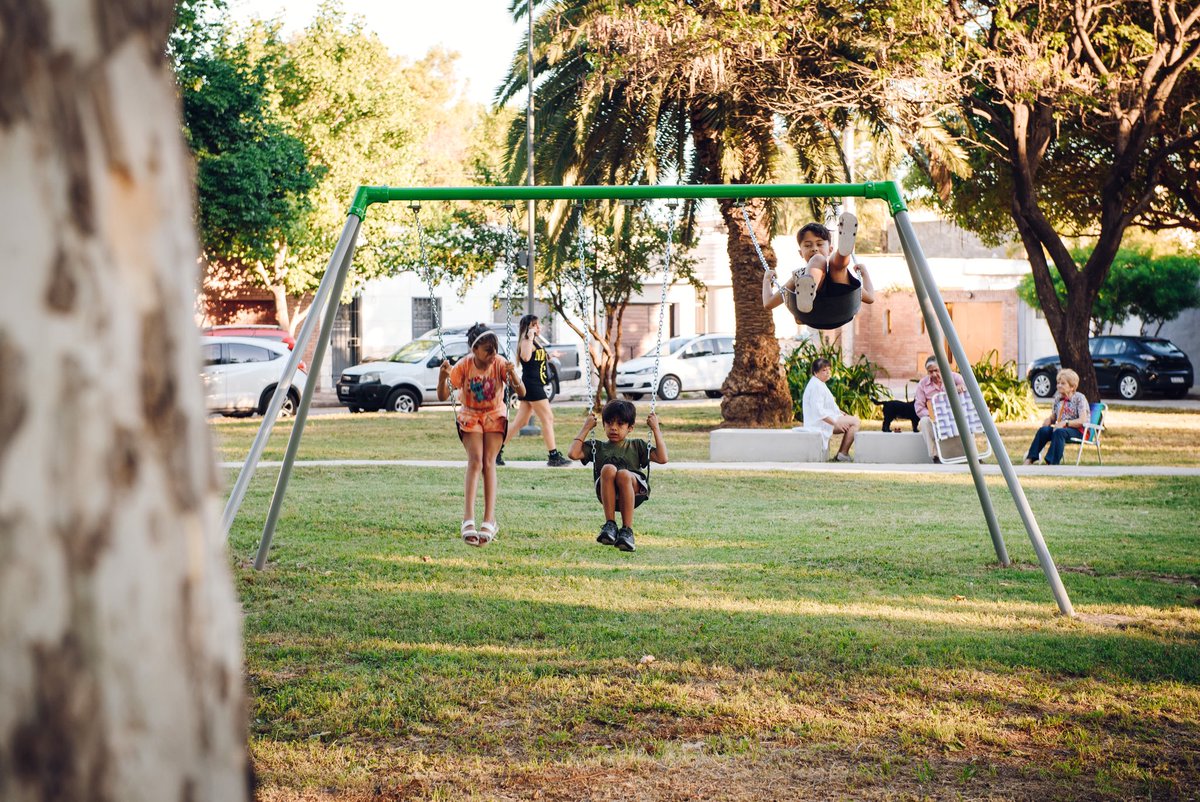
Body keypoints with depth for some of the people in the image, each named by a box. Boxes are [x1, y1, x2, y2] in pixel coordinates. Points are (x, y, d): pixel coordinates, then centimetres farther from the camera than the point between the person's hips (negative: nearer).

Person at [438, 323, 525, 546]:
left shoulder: (500, 363, -17)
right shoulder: (464, 366, -17)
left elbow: (521, 393, -21)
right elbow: (443, 396, -20)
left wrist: (513, 375, -41)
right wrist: (442, 377, -39)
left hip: (495, 416, 1)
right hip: (470, 416, -1)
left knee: (489, 462, -18)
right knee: (475, 461, -21)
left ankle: (489, 520, -23)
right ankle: (468, 520, -30)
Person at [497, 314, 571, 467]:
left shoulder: (535, 342, 19)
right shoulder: (526, 341, -12)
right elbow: (526, 357, -32)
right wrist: (530, 337, -29)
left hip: (535, 385, 10)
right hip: (532, 385, -10)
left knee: (520, 421, 11)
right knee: (548, 419, -7)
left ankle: (497, 451, 13)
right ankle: (553, 456, -5)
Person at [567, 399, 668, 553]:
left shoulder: (637, 445, 25)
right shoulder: (597, 446, 26)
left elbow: (662, 458, 10)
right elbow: (573, 453, 8)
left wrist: (656, 429, 13)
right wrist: (586, 428, 16)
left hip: (634, 489, 0)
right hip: (607, 493, 0)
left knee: (623, 474, -35)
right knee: (608, 469, -32)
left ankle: (627, 530, -31)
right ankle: (610, 524, -31)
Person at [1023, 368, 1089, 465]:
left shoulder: (1079, 398, -3)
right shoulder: (1058, 398, 15)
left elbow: (1082, 420, -13)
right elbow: (1051, 417, 22)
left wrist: (1065, 423, -25)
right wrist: (1045, 424, -2)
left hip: (1077, 431, -5)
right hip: (1060, 428, 5)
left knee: (1059, 432, -38)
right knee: (1043, 430, -25)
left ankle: (1052, 463, -48)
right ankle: (1029, 459, -32)